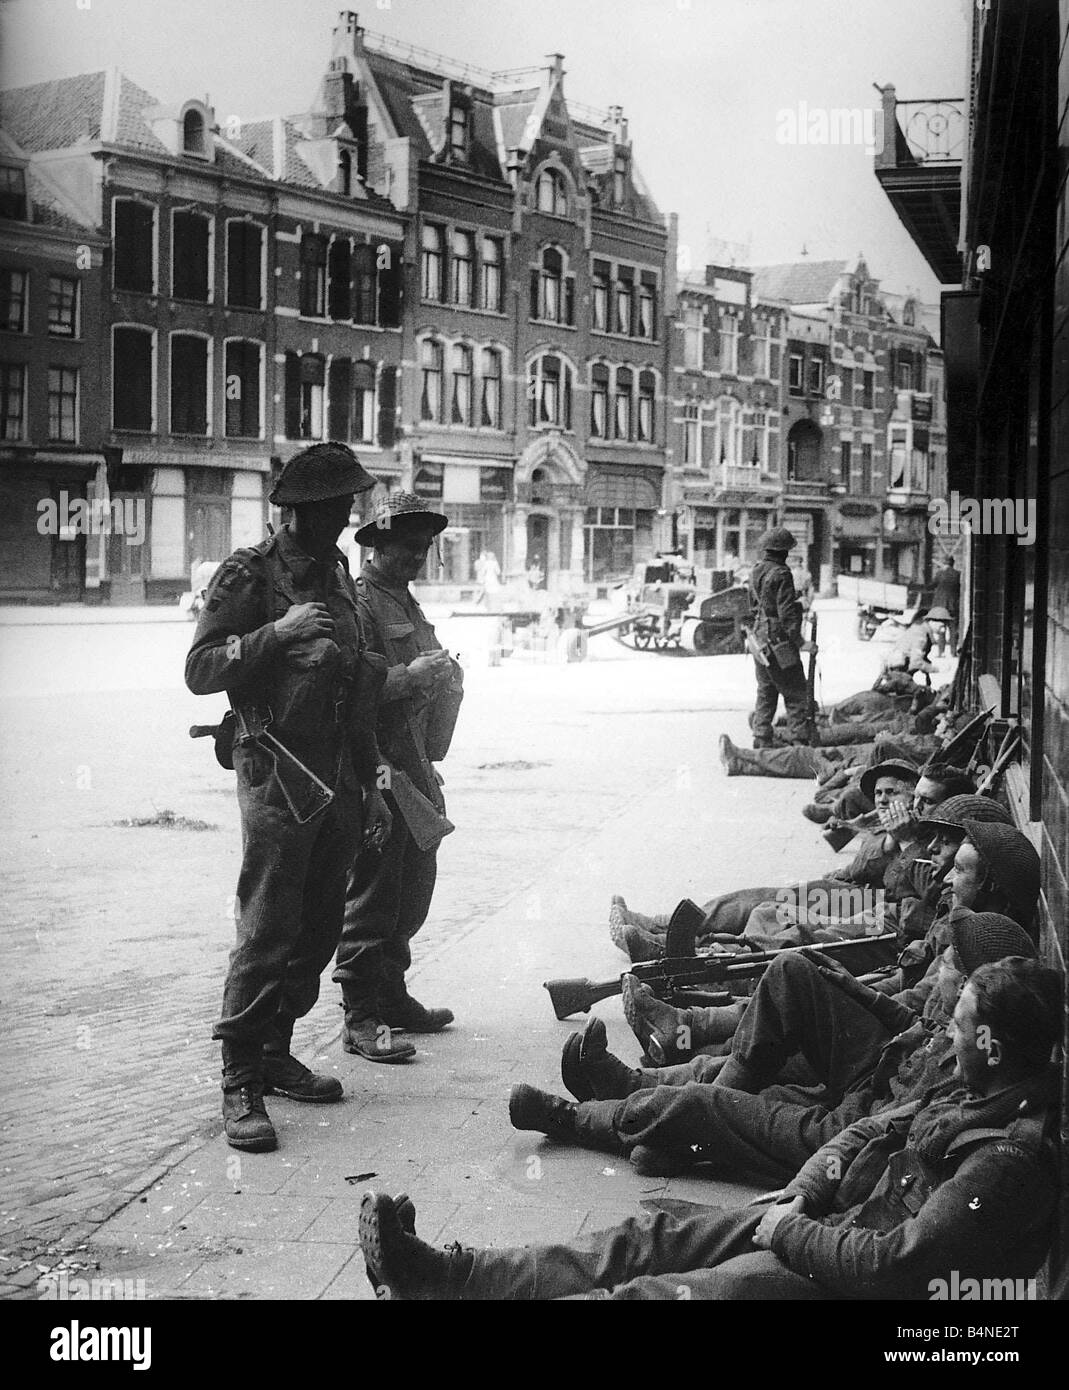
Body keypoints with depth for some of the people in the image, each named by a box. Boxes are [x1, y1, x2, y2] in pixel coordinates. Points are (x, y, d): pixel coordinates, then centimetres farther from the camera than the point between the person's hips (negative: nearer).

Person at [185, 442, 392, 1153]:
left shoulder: (339, 575, 18)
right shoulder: (251, 574, -3)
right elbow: (199, 671, -10)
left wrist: (371, 785, 20)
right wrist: (278, 632, -22)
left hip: (339, 781, 7)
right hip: (279, 774, -7)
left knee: (319, 928, 8)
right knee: (269, 929, -10)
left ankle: (276, 1051, 20)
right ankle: (241, 1081, -5)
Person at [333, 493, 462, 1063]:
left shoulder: (407, 602, 20)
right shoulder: (359, 600, -10)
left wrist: (442, 675, 11)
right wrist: (413, 677, -24)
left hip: (414, 767, 10)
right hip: (375, 766, -10)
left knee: (412, 893, 15)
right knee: (370, 897, -5)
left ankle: (392, 997, 27)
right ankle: (361, 1018, 0)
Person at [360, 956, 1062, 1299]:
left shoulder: (1012, 1158, -25)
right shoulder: (975, 1090, 7)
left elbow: (895, 1265, -28)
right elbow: (873, 1128, 18)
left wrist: (792, 1231, -16)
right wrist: (803, 1190, 2)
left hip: (847, 1280, -10)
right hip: (829, 1222, 10)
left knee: (659, 1294, -19)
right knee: (653, 1239, 1)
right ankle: (447, 1275, 0)